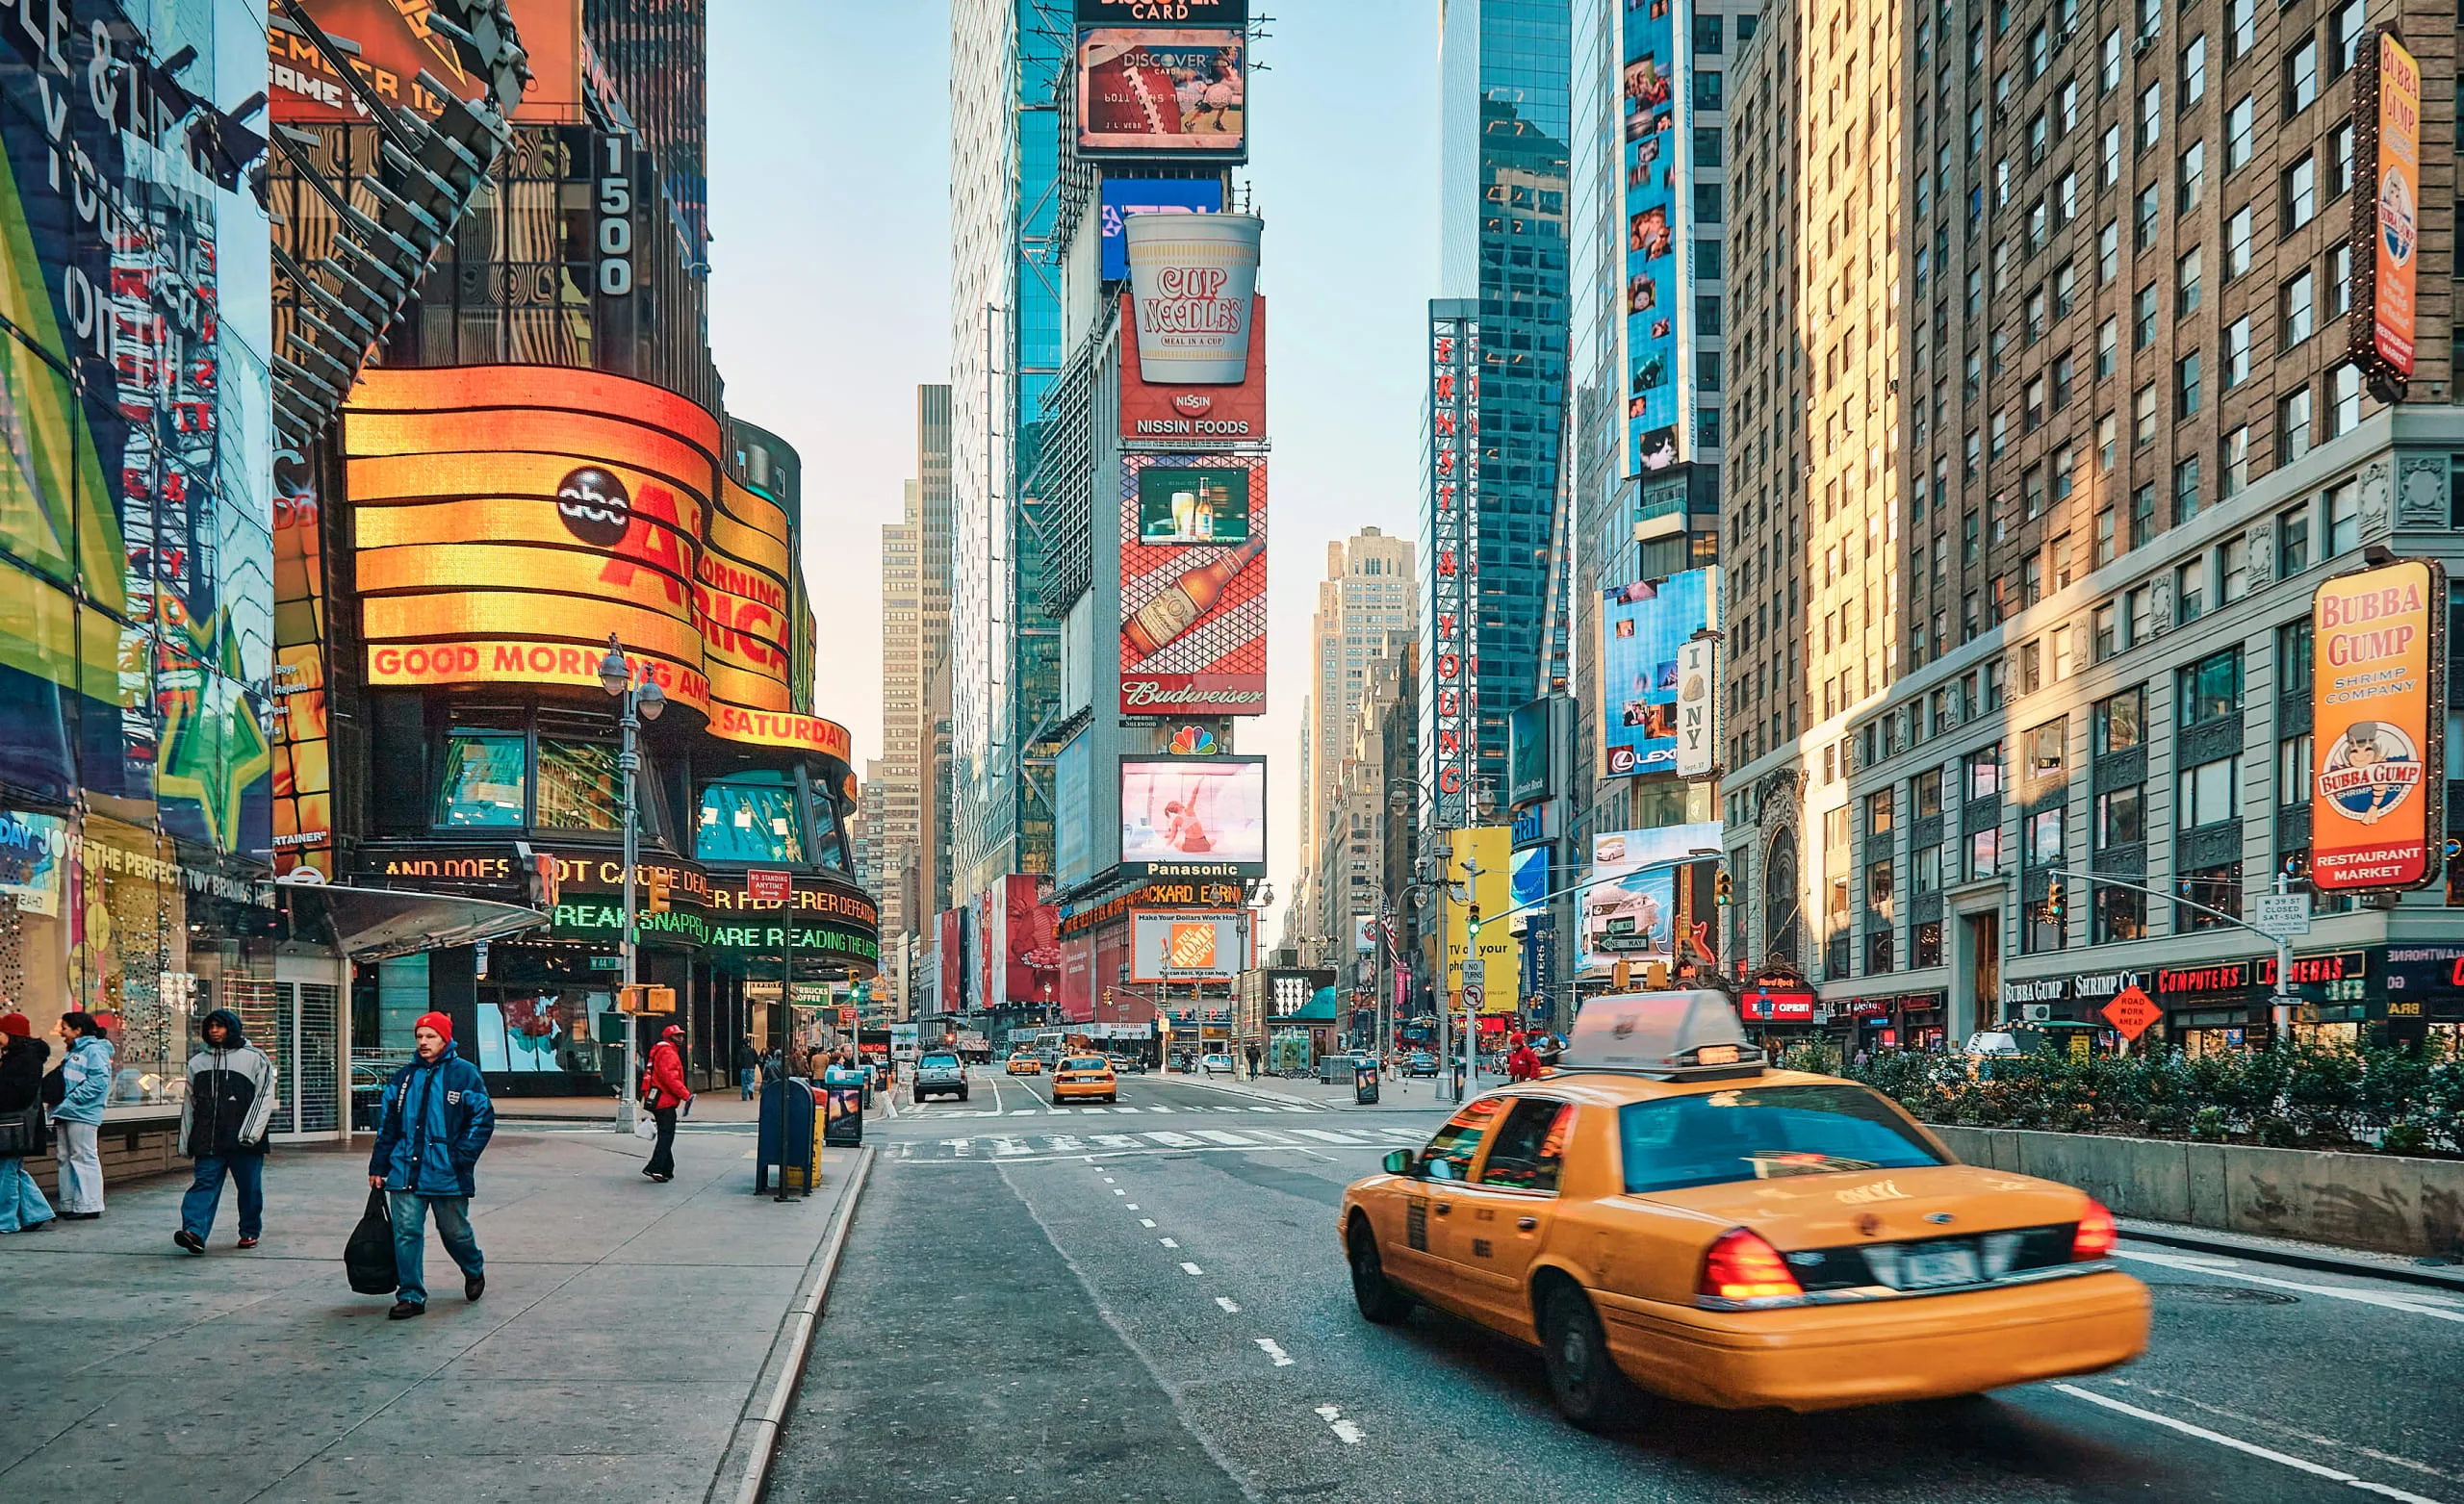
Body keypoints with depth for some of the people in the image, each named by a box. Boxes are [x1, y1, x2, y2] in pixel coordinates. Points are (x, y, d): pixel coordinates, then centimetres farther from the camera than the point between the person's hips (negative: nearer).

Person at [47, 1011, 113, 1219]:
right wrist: (57, 1106, 9)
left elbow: (98, 1081, -20)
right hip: (66, 1115, 10)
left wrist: (71, 1101, -20)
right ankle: (69, 1204, 18)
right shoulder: (73, 1053, 21)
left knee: (84, 1158, -7)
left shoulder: (94, 1051, -10)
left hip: (82, 1115, -10)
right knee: (65, 1158, 12)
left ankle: (89, 1206, -4)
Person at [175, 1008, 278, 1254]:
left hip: (243, 1141, -3)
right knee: (205, 1183, -10)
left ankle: (250, 1231, 18)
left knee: (249, 1187, 4)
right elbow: (190, 1102, 20)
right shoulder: (197, 1062, 15)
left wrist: (250, 1133, -13)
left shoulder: (255, 1058, 2)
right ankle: (194, 1231, -22)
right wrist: (186, 1140, 15)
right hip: (208, 1140, 3)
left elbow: (264, 1097, -4)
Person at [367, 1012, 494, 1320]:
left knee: (455, 1231, 9)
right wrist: (378, 1167, 11)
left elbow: (484, 1119, -3)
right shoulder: (404, 1078, 10)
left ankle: (475, 1271, 37)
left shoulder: (464, 1074, -3)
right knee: (406, 1232, -3)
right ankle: (410, 1296, 5)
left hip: (447, 1175, -3)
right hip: (404, 1172, 3)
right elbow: (388, 1125, 14)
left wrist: (462, 1158, -10)